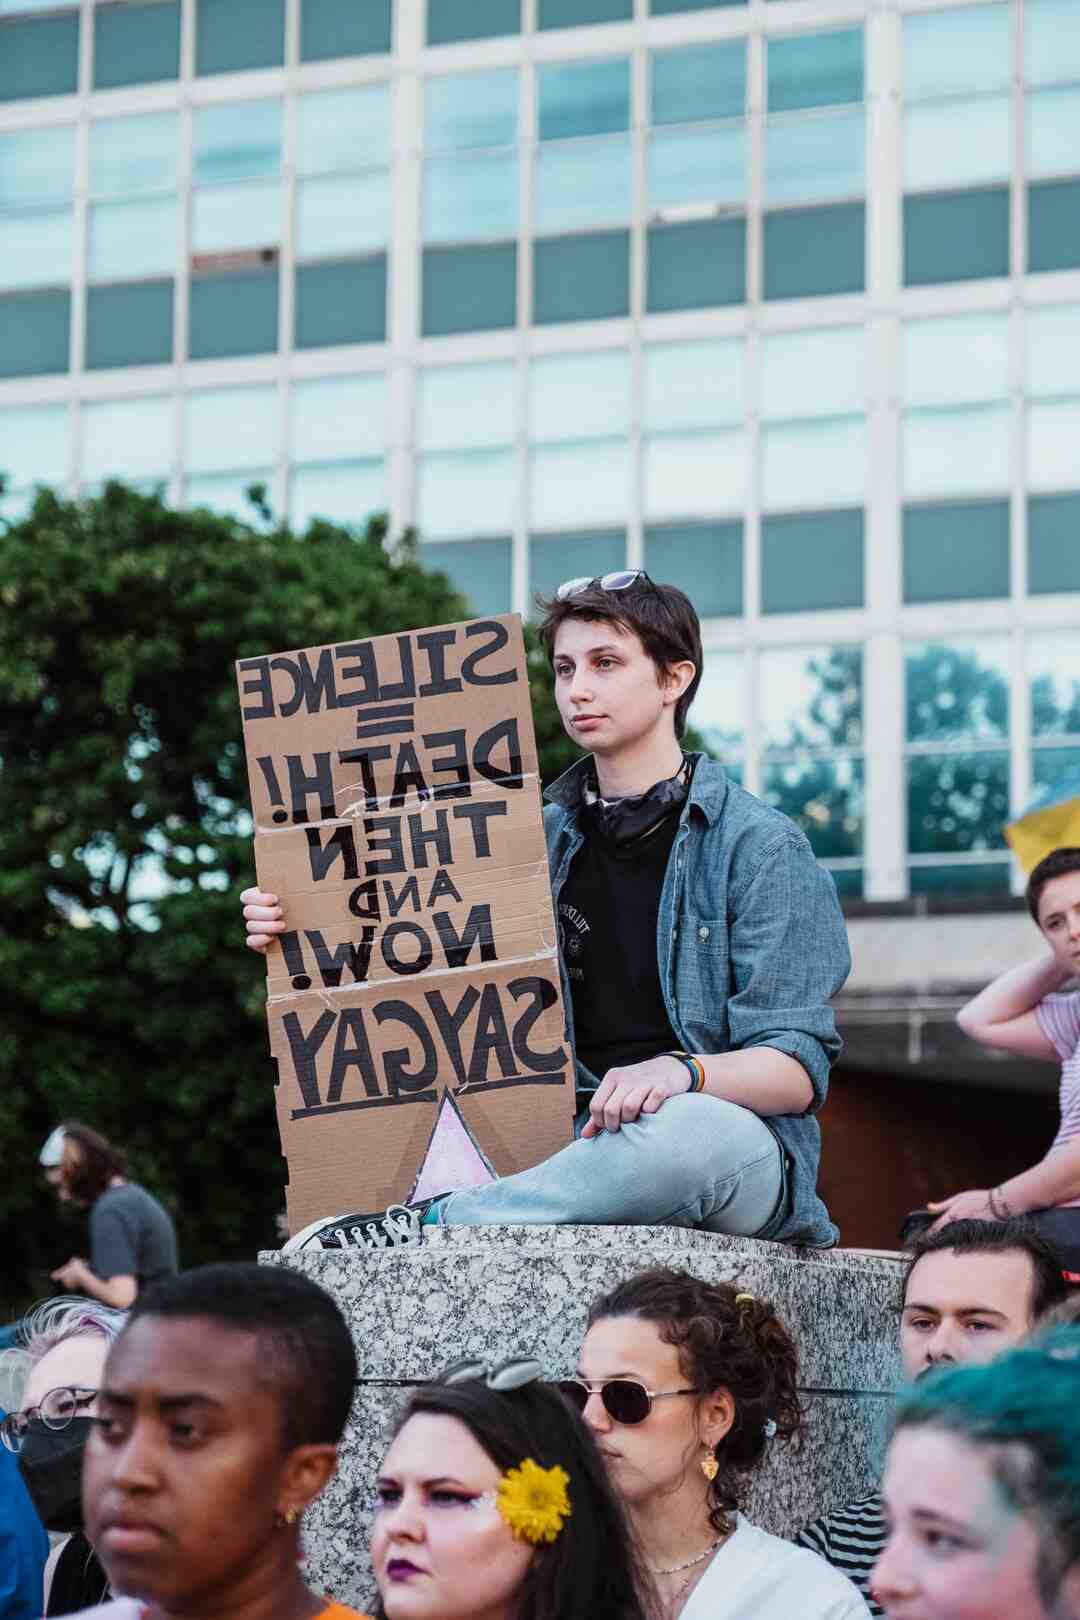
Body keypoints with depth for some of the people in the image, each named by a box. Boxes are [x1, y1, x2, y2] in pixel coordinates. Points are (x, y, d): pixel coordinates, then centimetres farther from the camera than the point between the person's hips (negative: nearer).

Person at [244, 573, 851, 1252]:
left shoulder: (760, 845, 1)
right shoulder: (541, 840, 17)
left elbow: (798, 1072, -6)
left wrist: (682, 1073, -27)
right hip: (582, 1146, 4)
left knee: (689, 1127, -41)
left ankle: (426, 1223, -29)